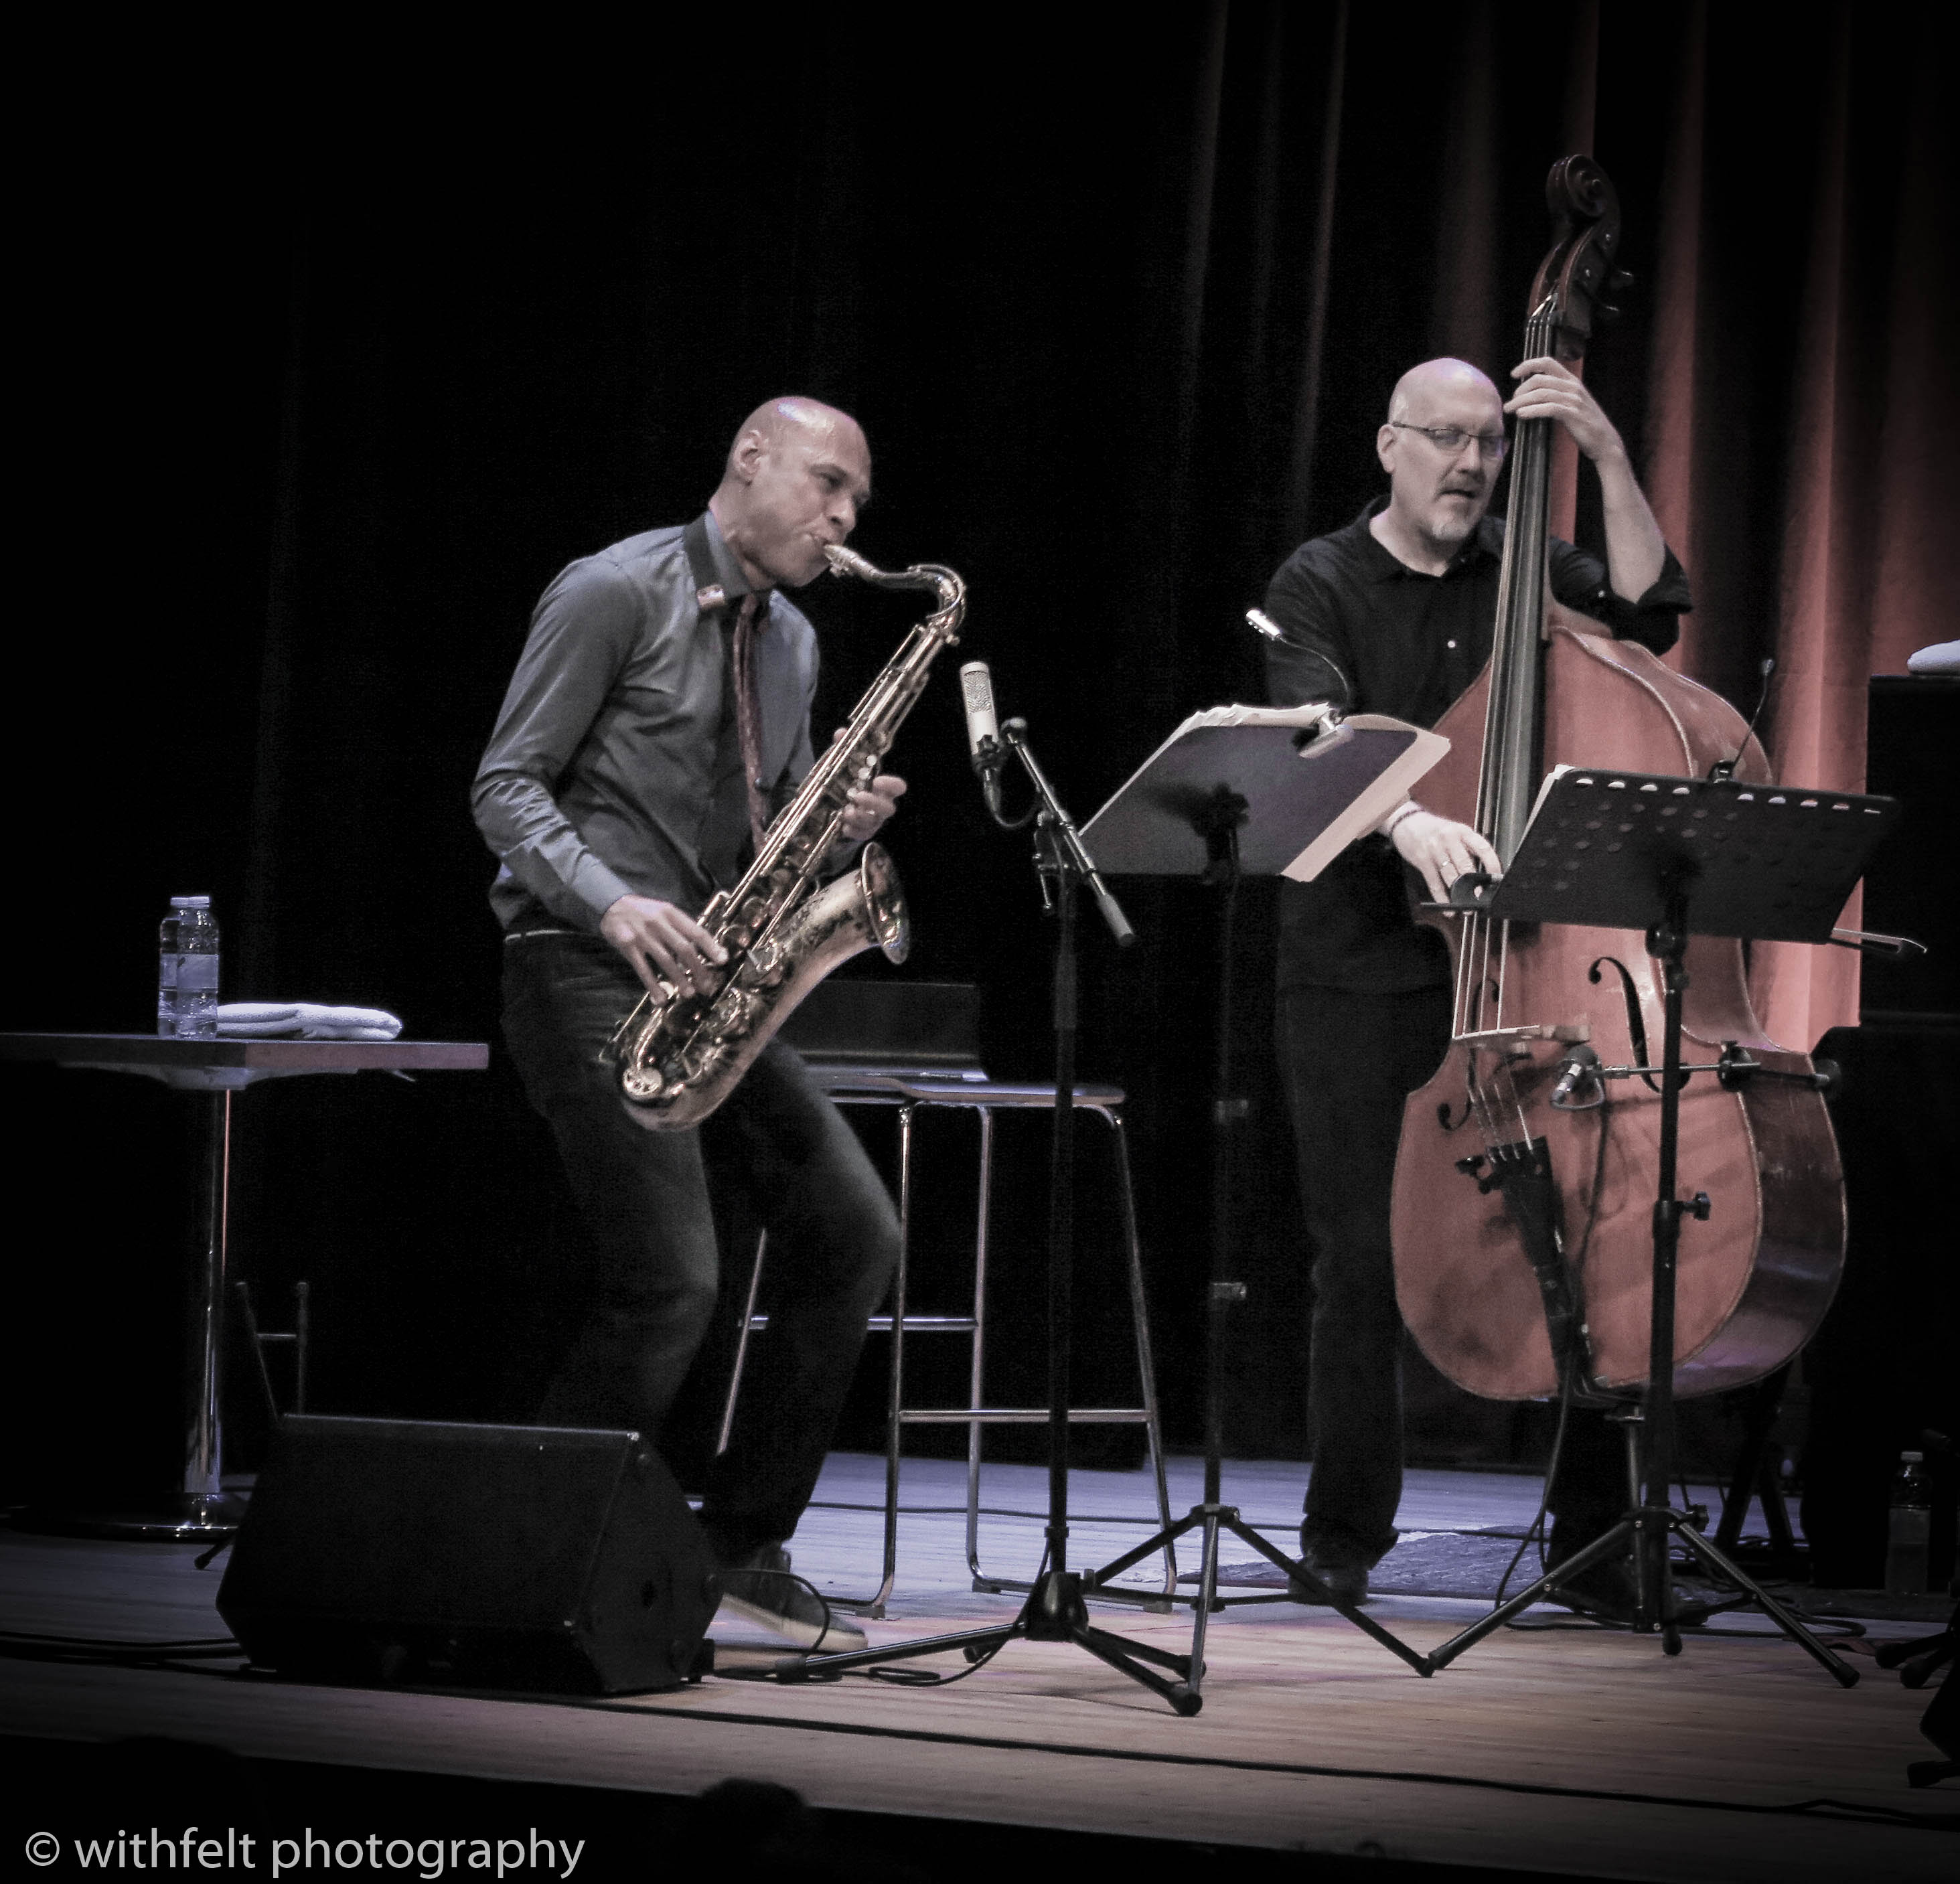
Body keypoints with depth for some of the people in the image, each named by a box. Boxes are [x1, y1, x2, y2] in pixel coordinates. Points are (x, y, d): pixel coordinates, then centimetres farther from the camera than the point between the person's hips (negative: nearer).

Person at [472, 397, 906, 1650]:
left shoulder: (793, 646, 17)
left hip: (712, 979, 8)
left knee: (856, 1235, 1)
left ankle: (745, 1542, 10)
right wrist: (616, 903, -24)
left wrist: (839, 826, -1)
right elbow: (508, 786, -9)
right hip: (587, 970, -8)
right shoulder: (616, 595, -6)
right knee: (673, 1279, -19)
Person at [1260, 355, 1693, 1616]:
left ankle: (1595, 1542, 3)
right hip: (1359, 977, -2)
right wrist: (1406, 819, -34)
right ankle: (1345, 1544, 11)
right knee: (1365, 1262, -1)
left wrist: (1609, 455, -11)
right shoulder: (1321, 587, 1)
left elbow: (1649, 608, -5)